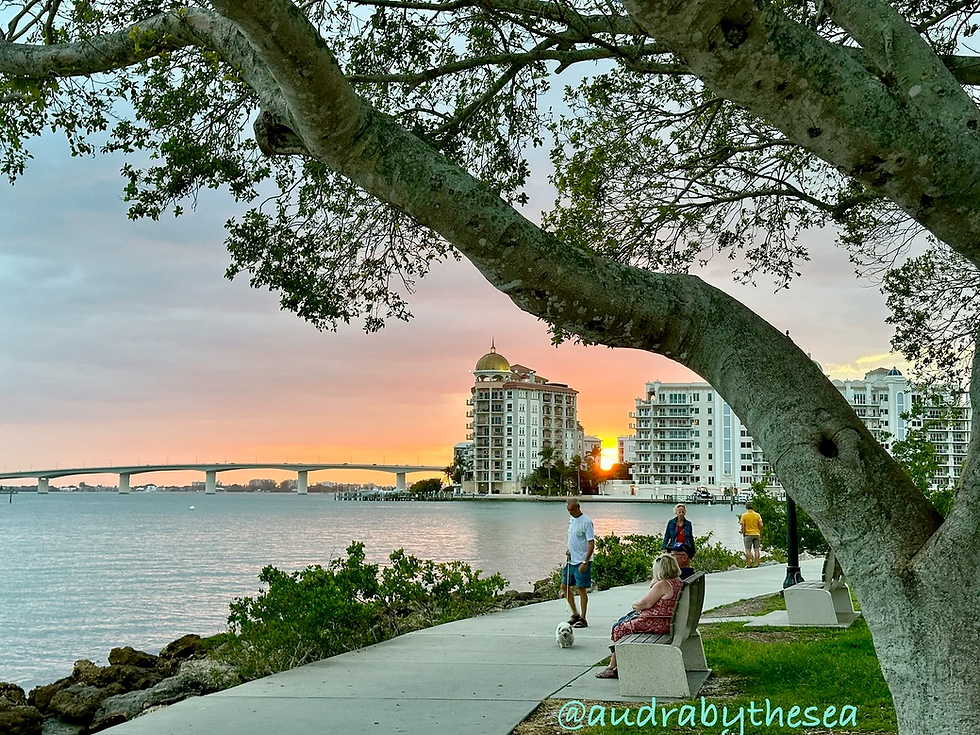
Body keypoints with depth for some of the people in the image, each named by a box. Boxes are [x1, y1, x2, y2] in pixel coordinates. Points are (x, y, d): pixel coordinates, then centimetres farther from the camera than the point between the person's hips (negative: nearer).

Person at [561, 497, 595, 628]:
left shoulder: (586, 522, -14)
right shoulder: (571, 520, 11)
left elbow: (591, 544, -17)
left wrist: (585, 562, -23)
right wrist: (568, 550, 6)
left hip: (582, 562, -8)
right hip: (571, 560, 8)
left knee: (582, 589, -3)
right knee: (565, 586, 10)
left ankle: (583, 619, 4)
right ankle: (575, 615, 22)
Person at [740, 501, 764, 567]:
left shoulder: (744, 515, -3)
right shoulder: (757, 515, 3)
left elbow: (742, 526, -7)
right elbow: (761, 525, -2)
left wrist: (743, 534, 4)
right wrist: (760, 533, 11)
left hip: (748, 534, -3)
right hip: (756, 534, 3)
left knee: (748, 550, -1)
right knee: (756, 549, 5)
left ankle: (748, 564, -4)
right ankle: (757, 564, 3)